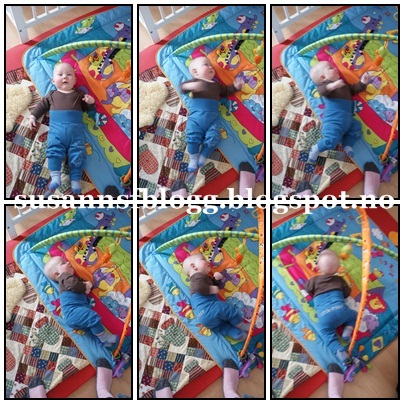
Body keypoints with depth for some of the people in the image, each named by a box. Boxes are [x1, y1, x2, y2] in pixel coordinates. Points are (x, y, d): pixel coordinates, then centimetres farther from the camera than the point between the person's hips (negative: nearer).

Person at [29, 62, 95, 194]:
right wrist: (33, 116, 13)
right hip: (56, 129, 1)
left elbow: (86, 108, 16)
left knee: (77, 153, -11)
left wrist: (90, 102, -5)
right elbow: (42, 106, 23)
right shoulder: (51, 95, 20)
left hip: (76, 130, -1)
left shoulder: (79, 94, 16)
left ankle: (75, 179, -10)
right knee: (54, 150, -17)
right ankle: (55, 176, -18)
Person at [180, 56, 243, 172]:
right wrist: (192, 86, -28)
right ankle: (193, 159, 0)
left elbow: (225, 91, 42)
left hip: (212, 117, 4)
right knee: (193, 137, -19)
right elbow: (183, 87, -6)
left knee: (213, 138, -15)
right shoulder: (195, 81, 10)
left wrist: (235, 87, 26)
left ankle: (203, 157, 4)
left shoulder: (216, 84, 26)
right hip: (196, 116, -3)